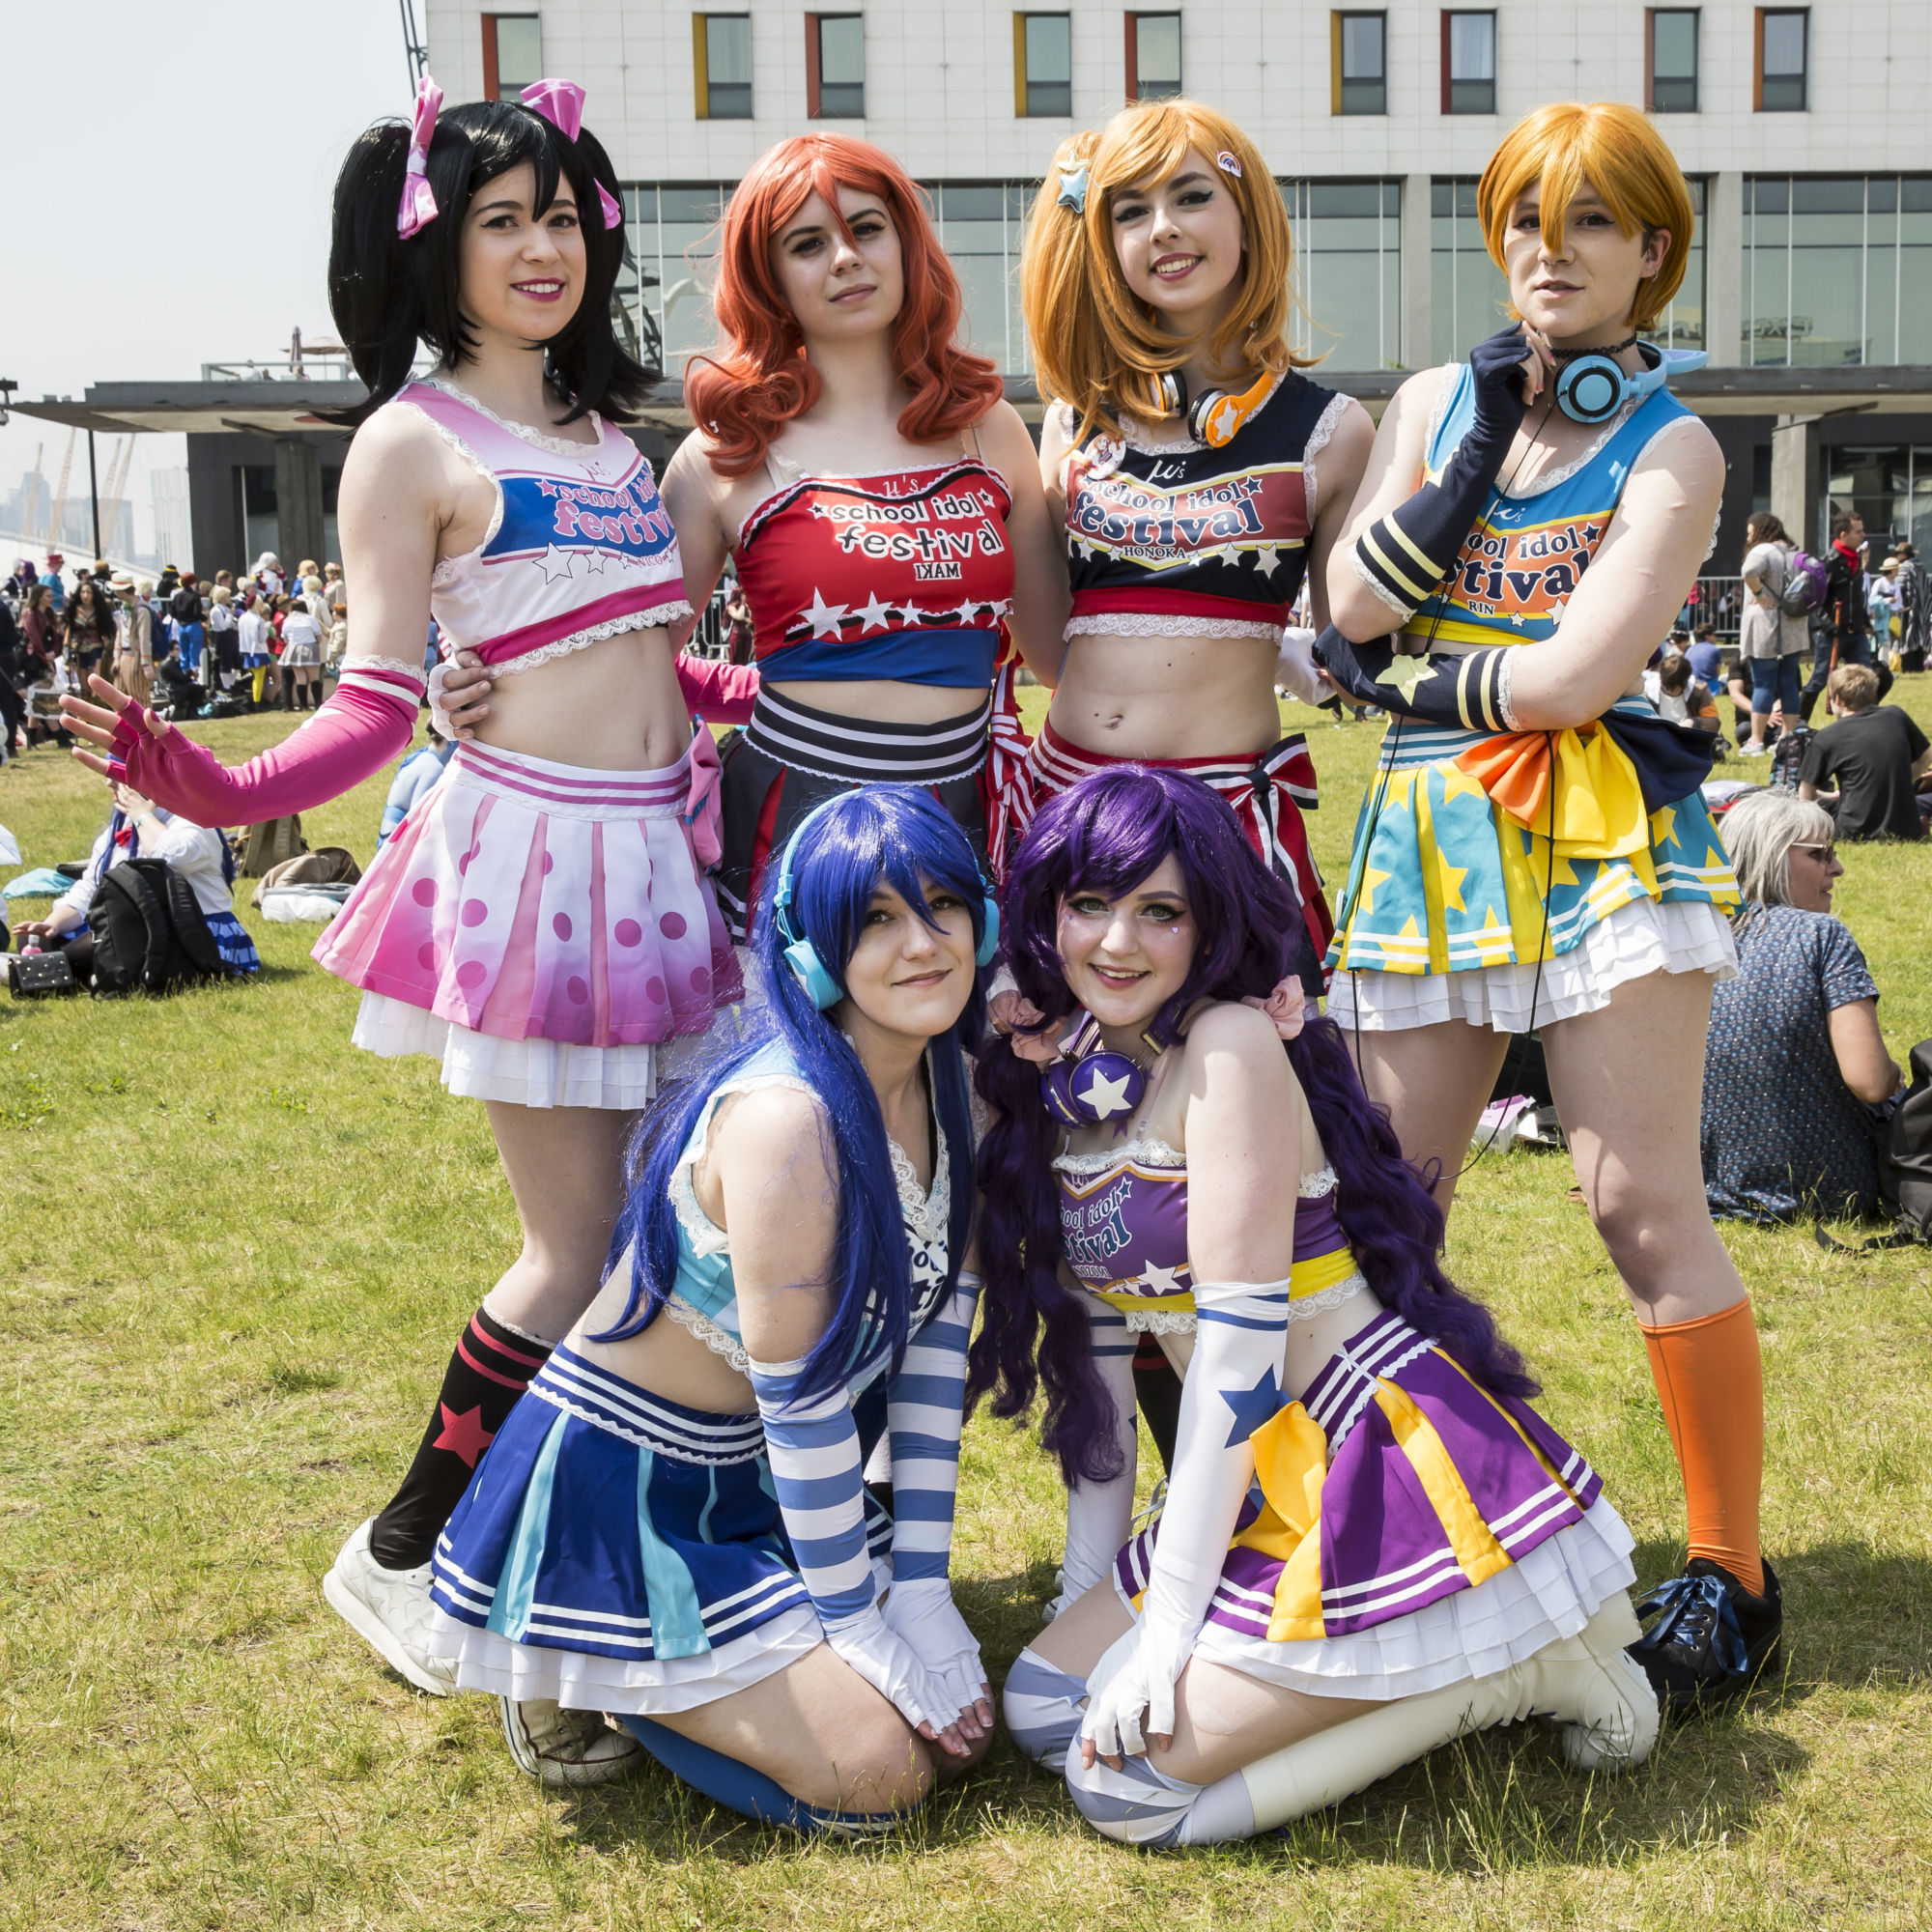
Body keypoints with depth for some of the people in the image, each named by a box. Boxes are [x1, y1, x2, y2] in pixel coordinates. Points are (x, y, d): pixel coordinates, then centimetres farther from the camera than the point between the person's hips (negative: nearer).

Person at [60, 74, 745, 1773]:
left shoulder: (605, 424, 17)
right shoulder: (412, 442, -5)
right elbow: (375, 699, -10)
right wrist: (227, 789, -26)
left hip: (661, 847, 7)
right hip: (533, 847, -7)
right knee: (583, 1247, -3)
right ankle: (404, 1554, 16)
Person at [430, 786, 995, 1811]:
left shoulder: (945, 1081, -2)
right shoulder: (786, 1113, -29)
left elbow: (937, 1326, -1)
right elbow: (802, 1396, -23)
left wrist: (920, 1586, -5)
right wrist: (857, 1624, -13)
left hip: (751, 1481, 9)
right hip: (617, 1489, -8)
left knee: (960, 1721, 5)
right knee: (879, 1774, -12)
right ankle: (579, 1675, 6)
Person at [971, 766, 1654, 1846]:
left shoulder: (1233, 1045, -16)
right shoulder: (1063, 1076, 8)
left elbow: (1242, 1332, -19)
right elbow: (1095, 1327, 12)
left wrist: (1166, 1625, -17)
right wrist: (1091, 1584, 11)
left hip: (1388, 1466, -9)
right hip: (1266, 1481, 9)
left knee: (1129, 1783, -13)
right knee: (1044, 1710, 4)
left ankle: (1511, 1669, -2)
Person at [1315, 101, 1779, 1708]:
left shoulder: (1671, 448, 1)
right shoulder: (1433, 404, 15)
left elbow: (1575, 675, -12)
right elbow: (1353, 604, -1)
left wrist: (1407, 680, -2)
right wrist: (1489, 431, -3)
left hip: (1597, 833, -4)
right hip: (1427, 839, 5)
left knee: (1642, 1205, -9)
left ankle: (1732, 1577, 2)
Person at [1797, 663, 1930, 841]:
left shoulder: (1827, 738, -4)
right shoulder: (1896, 716, 5)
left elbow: (1806, 795, 4)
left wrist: (1832, 797, 26)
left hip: (1857, 833, -4)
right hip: (1907, 831, 4)